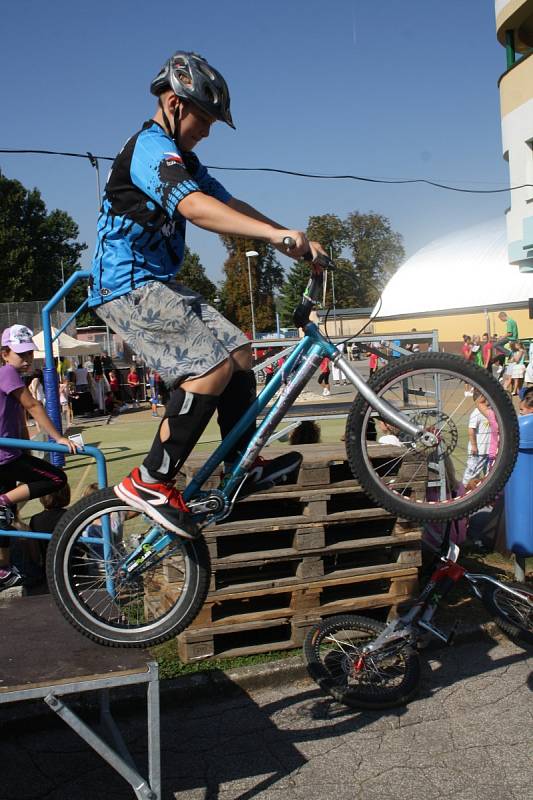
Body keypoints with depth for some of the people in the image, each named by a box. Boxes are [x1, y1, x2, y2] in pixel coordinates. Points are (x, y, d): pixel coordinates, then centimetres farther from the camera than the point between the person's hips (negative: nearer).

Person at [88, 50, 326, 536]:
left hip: (158, 285, 10)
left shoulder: (181, 159, 20)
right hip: (128, 287, -10)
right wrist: (274, 233, -40)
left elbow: (229, 205, 12)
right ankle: (150, 482, -17)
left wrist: (295, 241, 1)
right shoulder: (151, 147, -13)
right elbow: (196, 208, -32)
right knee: (213, 363, -23)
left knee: (239, 351, 5)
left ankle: (244, 468, 12)